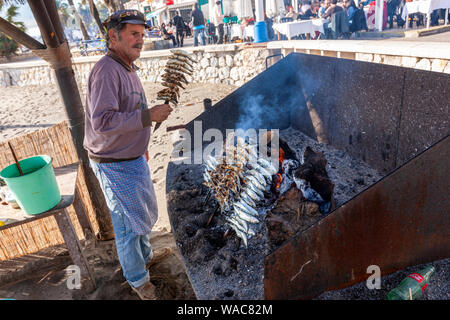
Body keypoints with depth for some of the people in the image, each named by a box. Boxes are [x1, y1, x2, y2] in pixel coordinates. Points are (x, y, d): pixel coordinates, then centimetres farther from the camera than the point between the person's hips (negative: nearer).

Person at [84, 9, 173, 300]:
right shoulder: (106, 71, -21)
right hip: (115, 166, -9)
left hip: (134, 159, 10)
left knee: (146, 213, 24)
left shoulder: (127, 68, 10)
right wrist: (148, 116, -28)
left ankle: (145, 255, 48)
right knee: (129, 224, 6)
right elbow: (102, 121, -30)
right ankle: (138, 280, 28)